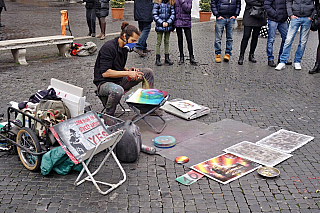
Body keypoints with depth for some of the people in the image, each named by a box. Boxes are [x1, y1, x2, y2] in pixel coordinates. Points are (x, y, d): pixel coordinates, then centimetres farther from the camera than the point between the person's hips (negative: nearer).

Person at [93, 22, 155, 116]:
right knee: (117, 90, -44)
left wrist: (128, 70, 0)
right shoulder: (108, 47, -20)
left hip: (120, 80, 9)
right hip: (104, 83, -9)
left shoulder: (124, 47, 7)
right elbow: (105, 73, -26)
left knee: (148, 72, 4)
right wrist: (127, 73, -26)